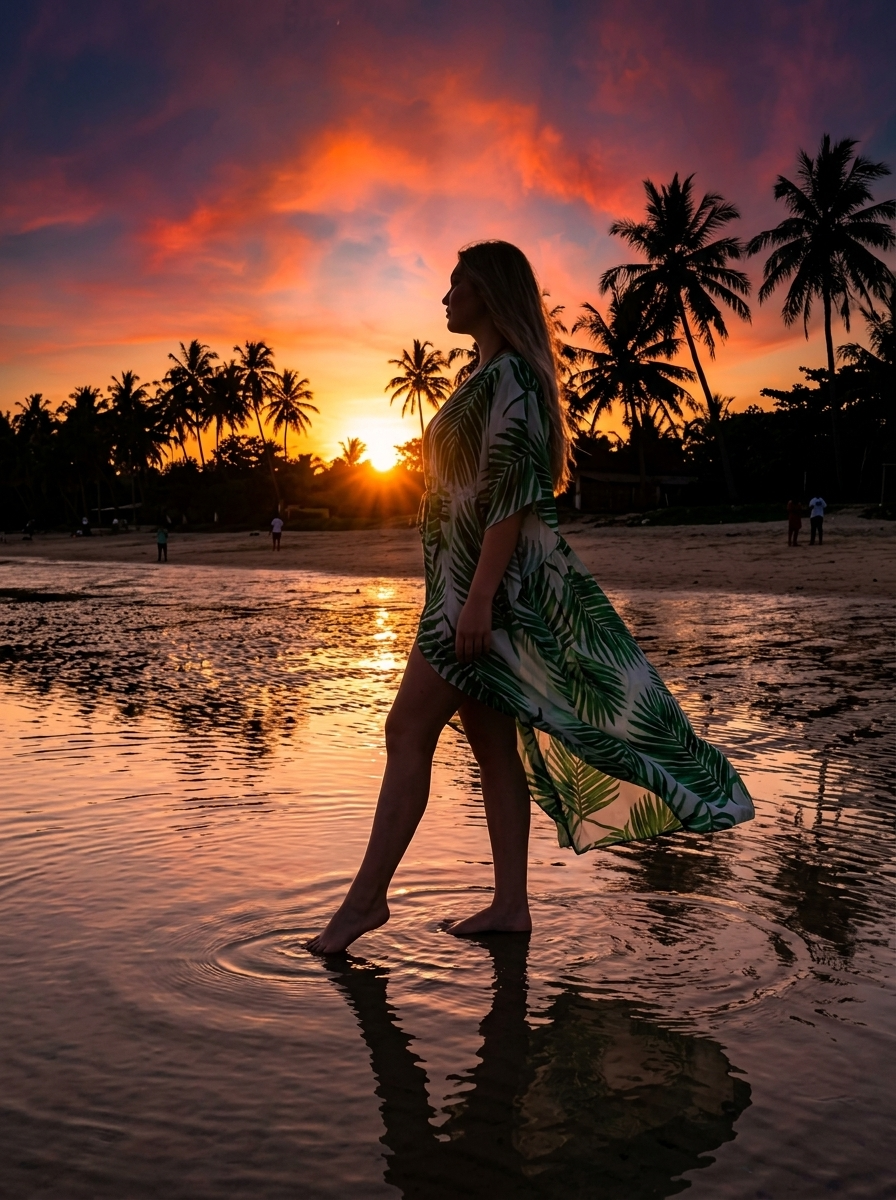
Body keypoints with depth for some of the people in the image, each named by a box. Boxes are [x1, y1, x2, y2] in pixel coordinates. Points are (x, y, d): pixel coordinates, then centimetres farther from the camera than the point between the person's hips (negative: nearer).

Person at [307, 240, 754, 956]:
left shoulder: (509, 375, -11)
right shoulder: (487, 379, 20)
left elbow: (511, 494, -20)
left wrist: (479, 597, -25)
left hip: (489, 576, -10)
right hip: (467, 578, 10)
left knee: (408, 730, -9)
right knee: (492, 742, 8)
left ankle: (367, 897, -1)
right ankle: (511, 904, 13)